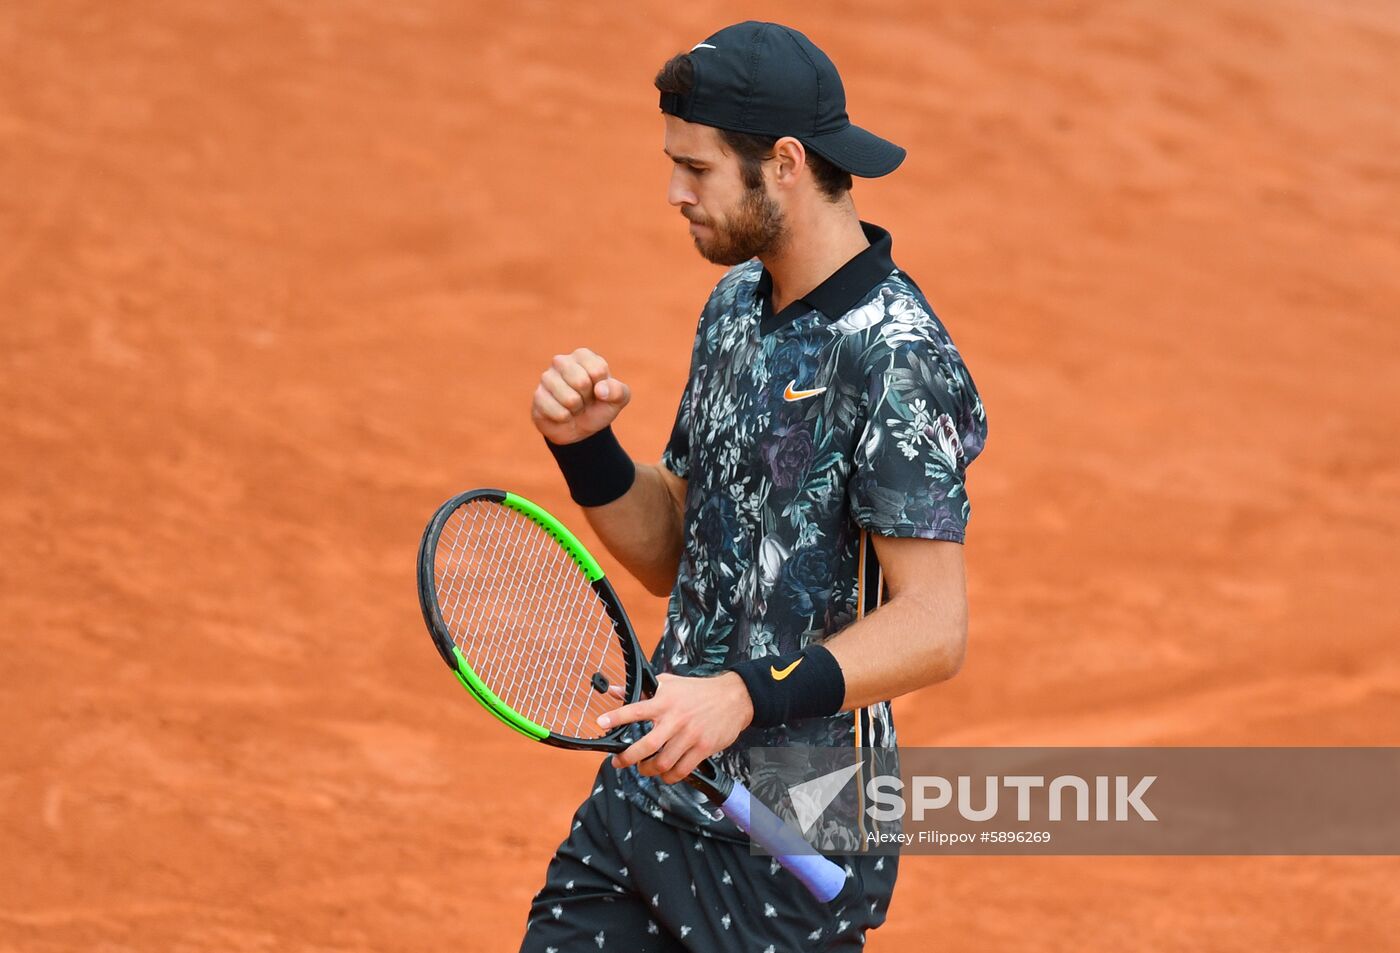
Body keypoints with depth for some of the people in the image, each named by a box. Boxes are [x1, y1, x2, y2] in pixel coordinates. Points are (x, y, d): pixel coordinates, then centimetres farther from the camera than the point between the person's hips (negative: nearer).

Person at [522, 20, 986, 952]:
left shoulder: (895, 358, -18)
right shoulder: (735, 304, 10)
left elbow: (933, 627, -23)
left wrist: (747, 696, -34)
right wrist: (586, 445, -2)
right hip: (652, 784, 8)